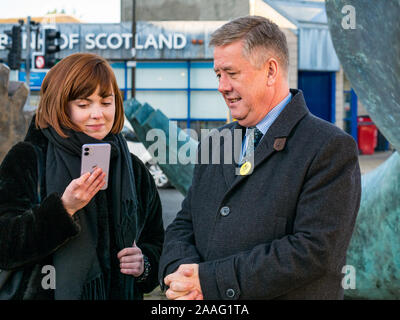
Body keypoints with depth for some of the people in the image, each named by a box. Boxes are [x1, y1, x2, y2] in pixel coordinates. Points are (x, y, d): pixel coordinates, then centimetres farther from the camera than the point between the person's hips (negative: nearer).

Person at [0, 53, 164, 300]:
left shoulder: (135, 170, 5)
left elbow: (157, 241, 14)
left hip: (120, 294, 4)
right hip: (47, 293, -3)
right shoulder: (27, 159, -8)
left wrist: (145, 263, -7)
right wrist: (63, 208, -27)